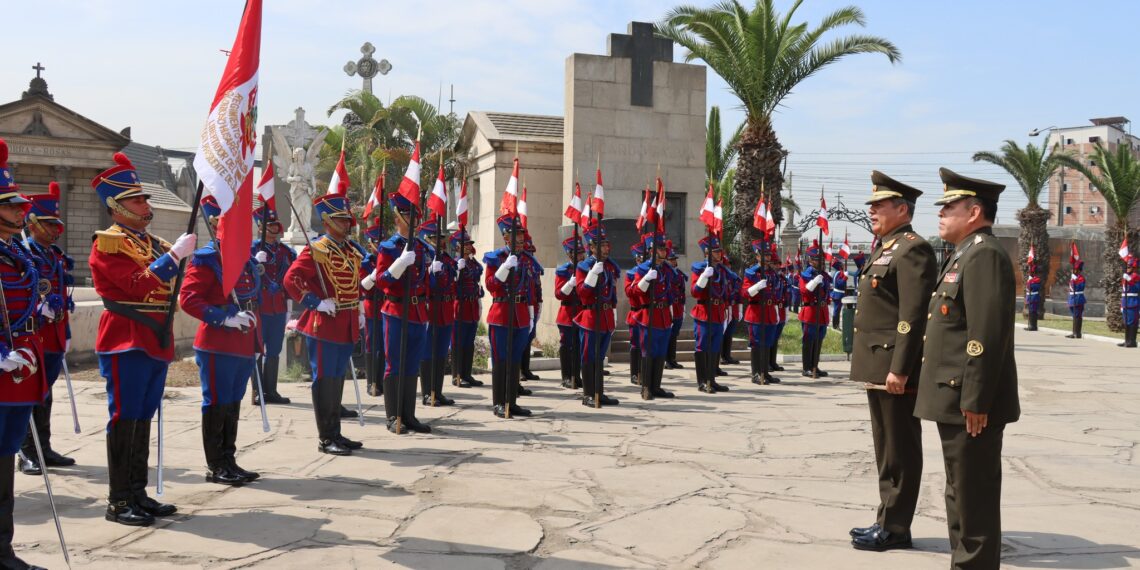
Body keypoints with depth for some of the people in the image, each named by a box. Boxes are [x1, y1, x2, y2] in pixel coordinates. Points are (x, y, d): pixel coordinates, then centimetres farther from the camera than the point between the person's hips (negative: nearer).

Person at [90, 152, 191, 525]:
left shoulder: (151, 242, 17)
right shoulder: (107, 243, -7)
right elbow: (139, 283, -20)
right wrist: (175, 255, -19)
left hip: (156, 342, 8)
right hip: (126, 342, -8)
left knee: (143, 419, 11)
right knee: (124, 419, -5)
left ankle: (138, 493, 18)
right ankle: (118, 501, 1)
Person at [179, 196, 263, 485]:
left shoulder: (246, 257, 13)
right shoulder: (206, 259, -10)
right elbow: (187, 299, -17)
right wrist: (223, 318, -23)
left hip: (245, 344, 8)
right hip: (218, 345, -8)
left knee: (233, 403, 14)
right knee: (217, 404, 0)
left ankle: (229, 461, 23)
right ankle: (215, 467, 10)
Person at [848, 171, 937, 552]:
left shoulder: (912, 249, -13)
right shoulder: (886, 249, 18)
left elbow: (912, 316, -20)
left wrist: (899, 370, -23)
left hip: (894, 367, -10)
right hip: (877, 366, 10)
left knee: (900, 451, 0)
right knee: (887, 449, 16)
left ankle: (895, 528, 8)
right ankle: (888, 519, 25)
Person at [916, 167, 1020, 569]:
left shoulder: (985, 255, -16)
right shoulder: (965, 255, 18)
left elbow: (988, 335, -23)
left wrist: (974, 401, -24)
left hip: (970, 404, -11)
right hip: (955, 401, 11)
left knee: (974, 498, -1)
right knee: (960, 495, 18)